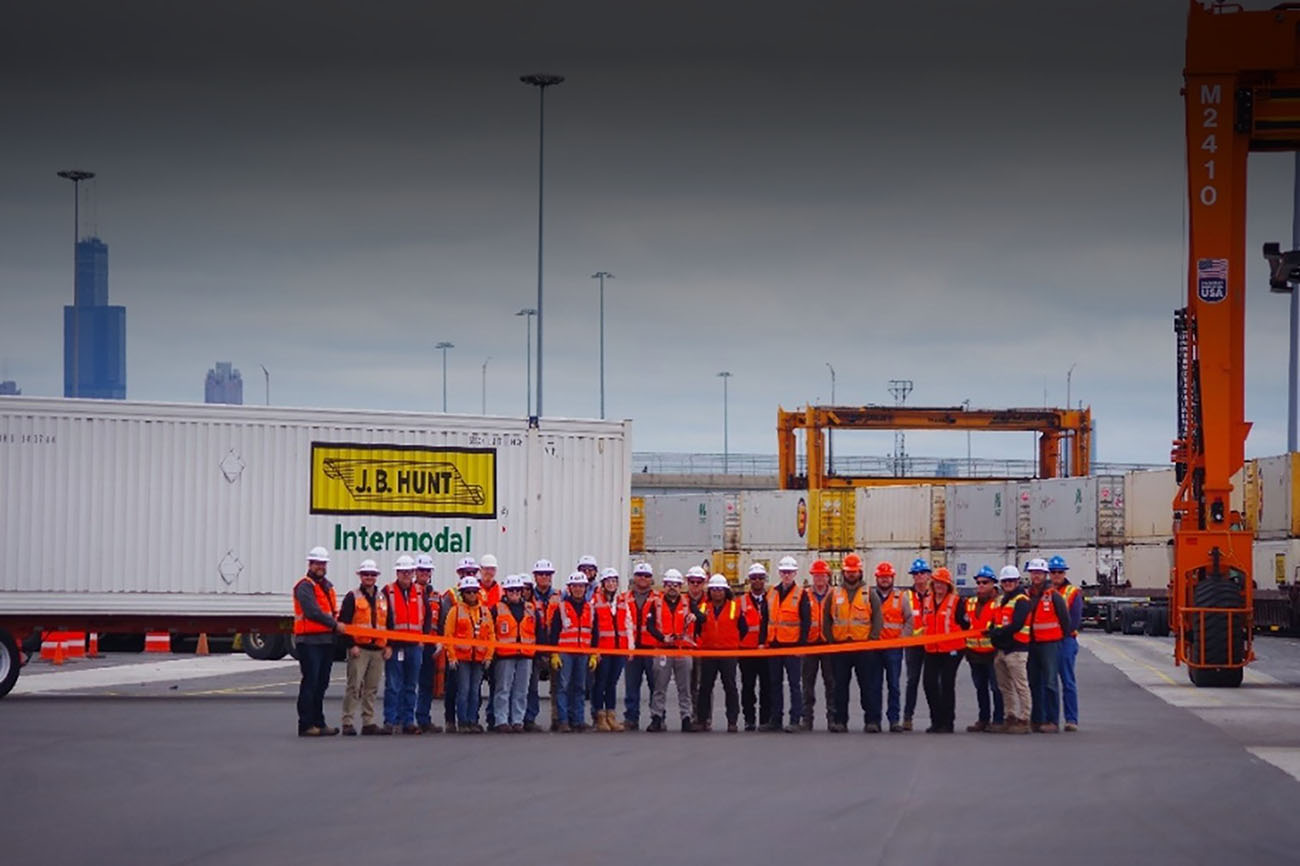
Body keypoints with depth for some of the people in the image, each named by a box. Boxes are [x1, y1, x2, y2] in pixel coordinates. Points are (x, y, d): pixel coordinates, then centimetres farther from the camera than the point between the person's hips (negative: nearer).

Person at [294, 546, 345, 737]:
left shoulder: (327, 585, 19)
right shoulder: (305, 586, -9)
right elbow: (312, 612, -20)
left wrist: (335, 625, 5)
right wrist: (335, 625, -17)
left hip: (326, 640, 9)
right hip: (309, 641, -9)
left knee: (321, 684, 12)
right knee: (310, 683, -8)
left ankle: (319, 723, 18)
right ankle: (306, 725, -6)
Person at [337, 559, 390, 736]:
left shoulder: (383, 598, 17)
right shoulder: (352, 597, 1)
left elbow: (389, 623, 20)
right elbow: (343, 622, -5)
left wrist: (389, 645, 8)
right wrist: (351, 645, -14)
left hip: (378, 650, 5)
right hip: (359, 649, -5)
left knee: (372, 688, 8)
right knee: (354, 686, -9)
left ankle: (368, 722, 12)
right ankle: (348, 723, -7)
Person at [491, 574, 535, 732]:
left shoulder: (531, 609, 13)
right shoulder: (497, 609, 2)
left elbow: (539, 631, 16)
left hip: (526, 655, 4)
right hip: (505, 655, -4)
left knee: (522, 691, 5)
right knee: (503, 690, -3)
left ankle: (518, 721, 10)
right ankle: (502, 721, -1)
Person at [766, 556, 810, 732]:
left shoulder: (801, 594, -2)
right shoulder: (771, 593, 11)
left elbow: (806, 621, -5)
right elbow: (765, 619, 15)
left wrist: (802, 643, -12)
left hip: (793, 645, -5)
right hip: (774, 645, 5)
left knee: (795, 683, -3)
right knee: (775, 683, 9)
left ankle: (795, 721, -4)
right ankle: (775, 719, 14)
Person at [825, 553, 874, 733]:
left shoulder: (869, 594, 6)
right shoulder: (834, 594, 10)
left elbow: (877, 619, 3)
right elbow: (826, 620, 11)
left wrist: (872, 640, -8)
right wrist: (830, 641, 1)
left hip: (863, 647, -1)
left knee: (866, 685, 2)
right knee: (840, 686, 0)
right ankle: (840, 721, 2)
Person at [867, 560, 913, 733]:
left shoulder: (902, 597, 9)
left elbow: (910, 620, 9)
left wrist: (902, 638, -4)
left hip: (894, 648, -1)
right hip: (873, 647, 1)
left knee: (894, 685, -2)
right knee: (873, 686, 0)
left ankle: (894, 719, 0)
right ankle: (873, 720, 2)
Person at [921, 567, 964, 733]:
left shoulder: (956, 602, -4)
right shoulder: (927, 601, 13)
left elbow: (963, 625, -3)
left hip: (951, 650, -5)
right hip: (931, 650, 5)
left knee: (947, 685, -1)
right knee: (930, 684, 2)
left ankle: (947, 722, 5)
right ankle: (936, 721, 11)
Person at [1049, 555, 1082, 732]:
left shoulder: (1073, 593, 2)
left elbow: (1075, 620, -5)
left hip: (1066, 640, -4)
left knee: (1068, 682, -6)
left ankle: (1071, 719, -6)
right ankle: (1050, 718, 10)